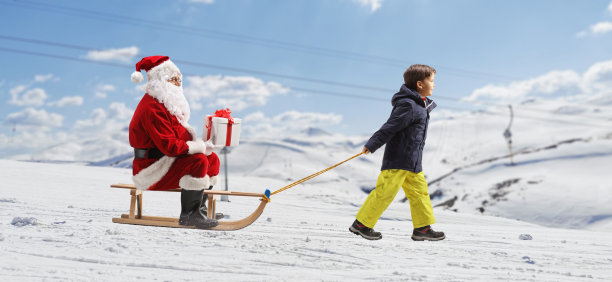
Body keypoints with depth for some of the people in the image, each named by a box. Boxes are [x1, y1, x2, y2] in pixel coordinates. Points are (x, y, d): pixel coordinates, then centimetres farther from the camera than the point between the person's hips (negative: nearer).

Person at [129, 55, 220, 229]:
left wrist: (198, 144, -4)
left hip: (164, 160, 11)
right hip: (151, 170, -11)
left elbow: (179, 133, 15)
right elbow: (169, 145, -27)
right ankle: (188, 215, -20)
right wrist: (199, 147, -18)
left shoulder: (166, 102, 15)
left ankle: (200, 208, 11)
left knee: (212, 158, 9)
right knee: (198, 161, -27)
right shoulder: (153, 108, -21)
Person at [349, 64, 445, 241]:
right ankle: (361, 224, 3)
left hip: (413, 162, 10)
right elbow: (390, 127, -18)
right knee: (385, 191, -6)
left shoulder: (421, 105, 14)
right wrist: (371, 145, -17)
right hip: (398, 159, -10)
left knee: (419, 191, 10)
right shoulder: (408, 105, -17)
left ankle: (422, 228, 17)